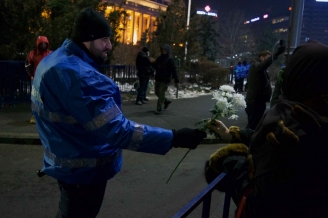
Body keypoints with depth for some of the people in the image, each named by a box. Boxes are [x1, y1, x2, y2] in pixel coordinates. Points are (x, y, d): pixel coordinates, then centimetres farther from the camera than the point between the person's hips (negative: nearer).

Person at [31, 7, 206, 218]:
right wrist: (173, 138, -36)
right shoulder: (78, 76, -33)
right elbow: (116, 130, -38)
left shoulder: (53, 61, 2)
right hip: (84, 169, -10)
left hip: (66, 161, 10)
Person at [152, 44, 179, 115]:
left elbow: (174, 70, -11)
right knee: (157, 93, 14)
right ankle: (166, 101, 36)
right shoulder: (159, 58, 9)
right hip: (158, 78, 7)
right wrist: (152, 64, -11)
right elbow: (155, 66, 13)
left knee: (161, 94, -7)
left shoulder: (170, 60, -9)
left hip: (165, 80, -7)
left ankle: (159, 109, -1)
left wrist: (176, 80, -16)